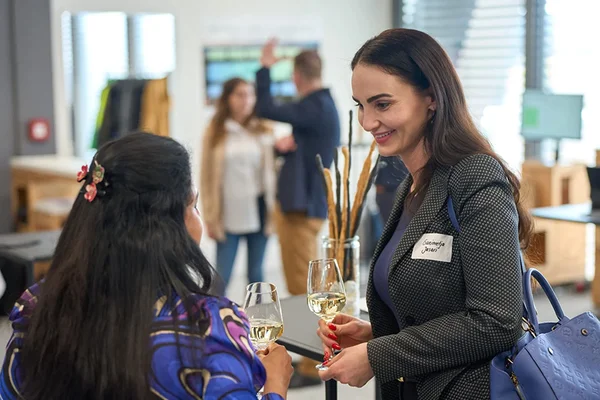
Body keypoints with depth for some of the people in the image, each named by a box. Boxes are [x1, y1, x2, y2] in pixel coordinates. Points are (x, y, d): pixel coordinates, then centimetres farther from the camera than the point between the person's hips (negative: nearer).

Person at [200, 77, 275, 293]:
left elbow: (271, 171, 7)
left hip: (258, 212, 2)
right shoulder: (215, 133, 1)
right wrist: (209, 218, -1)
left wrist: (273, 211, -1)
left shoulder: (263, 132, 6)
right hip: (228, 213, -2)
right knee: (221, 277, -2)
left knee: (256, 274, 9)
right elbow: (206, 178, 2)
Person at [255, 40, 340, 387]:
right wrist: (285, 147, -3)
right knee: (305, 284, 17)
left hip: (303, 207, -10)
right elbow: (300, 150, 20)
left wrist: (265, 67, -10)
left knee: (303, 285, -7)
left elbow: (266, 109, -21)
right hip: (301, 203, 10)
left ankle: (313, 366, -2)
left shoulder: (315, 108, -16)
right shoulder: (322, 105, 15)